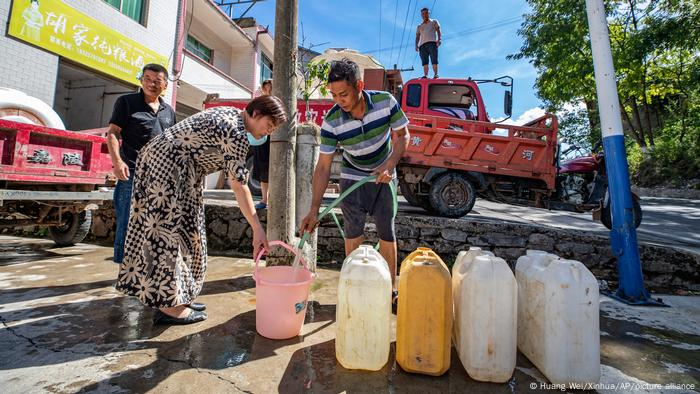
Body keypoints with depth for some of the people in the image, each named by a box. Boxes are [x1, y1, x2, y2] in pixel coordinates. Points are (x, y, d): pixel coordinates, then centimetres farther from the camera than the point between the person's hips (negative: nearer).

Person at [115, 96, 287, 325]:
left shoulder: (231, 115, 10)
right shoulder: (237, 133, -19)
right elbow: (239, 186, -25)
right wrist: (258, 230, -26)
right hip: (168, 165, -10)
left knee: (182, 229, 10)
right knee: (168, 230, -8)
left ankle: (174, 297, 18)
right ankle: (168, 306, 0)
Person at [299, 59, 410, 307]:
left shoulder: (386, 102, -23)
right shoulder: (331, 121, -23)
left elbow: (402, 135, -8)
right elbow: (323, 167, -22)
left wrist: (390, 164, -25)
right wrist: (314, 209, -27)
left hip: (383, 174, 1)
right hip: (352, 176, 0)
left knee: (387, 231, 3)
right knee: (353, 231, 0)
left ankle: (390, 289, 16)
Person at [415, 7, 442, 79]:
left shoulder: (434, 22, 25)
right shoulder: (419, 26, 32)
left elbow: (439, 31, 12)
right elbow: (417, 37, 23)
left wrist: (439, 39, -9)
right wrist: (416, 45, 3)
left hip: (432, 42, -3)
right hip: (422, 45, 3)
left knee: (434, 60, -17)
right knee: (424, 62, -11)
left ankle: (436, 75, -25)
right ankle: (425, 75, -19)